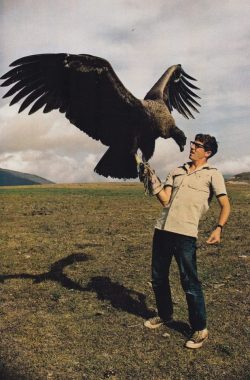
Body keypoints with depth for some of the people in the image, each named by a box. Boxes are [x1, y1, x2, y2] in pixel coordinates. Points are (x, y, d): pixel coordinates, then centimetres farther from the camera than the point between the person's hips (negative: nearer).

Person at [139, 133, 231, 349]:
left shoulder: (212, 174, 4)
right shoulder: (177, 172, 17)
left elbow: (225, 205, -3)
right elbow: (165, 200, 7)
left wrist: (219, 228, -20)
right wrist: (152, 180, -4)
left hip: (185, 234, -6)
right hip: (162, 230, 6)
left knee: (190, 282, -1)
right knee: (158, 278, 15)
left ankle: (200, 329, 16)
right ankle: (165, 315, 37)